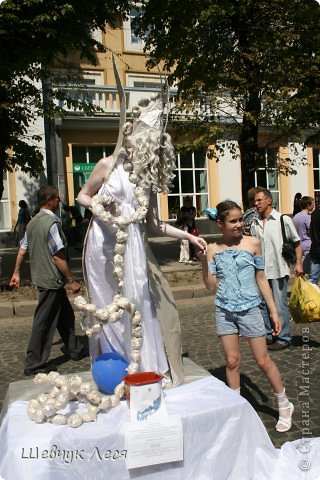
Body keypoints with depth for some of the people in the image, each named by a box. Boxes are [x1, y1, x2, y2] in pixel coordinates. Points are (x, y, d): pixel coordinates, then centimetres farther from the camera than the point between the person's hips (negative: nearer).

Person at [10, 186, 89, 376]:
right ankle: (34, 364, 12)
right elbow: (58, 257, -21)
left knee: (65, 315, 20)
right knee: (44, 321, 1)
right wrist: (72, 281, -15)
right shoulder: (51, 222, -19)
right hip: (52, 280, -9)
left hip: (41, 276, 9)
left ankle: (76, 349, 33)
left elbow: (23, 249, 13)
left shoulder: (33, 222, 9)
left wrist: (16, 273, 21)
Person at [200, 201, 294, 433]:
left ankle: (284, 405, 27)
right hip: (225, 311, 2)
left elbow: (261, 279, 2)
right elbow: (211, 286, -2)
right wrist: (204, 261, -13)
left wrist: (274, 311, 2)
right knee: (232, 361, 10)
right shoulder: (213, 249, 0)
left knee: (263, 360, 6)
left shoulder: (253, 243, -3)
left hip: (249, 309, -1)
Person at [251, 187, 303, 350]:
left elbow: (297, 242, 1)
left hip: (278, 270, -5)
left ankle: (283, 338, 13)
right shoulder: (254, 223, 9)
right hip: (261, 270, 5)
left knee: (280, 305, 0)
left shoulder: (283, 219, -4)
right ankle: (269, 335, 27)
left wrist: (298, 263, -6)